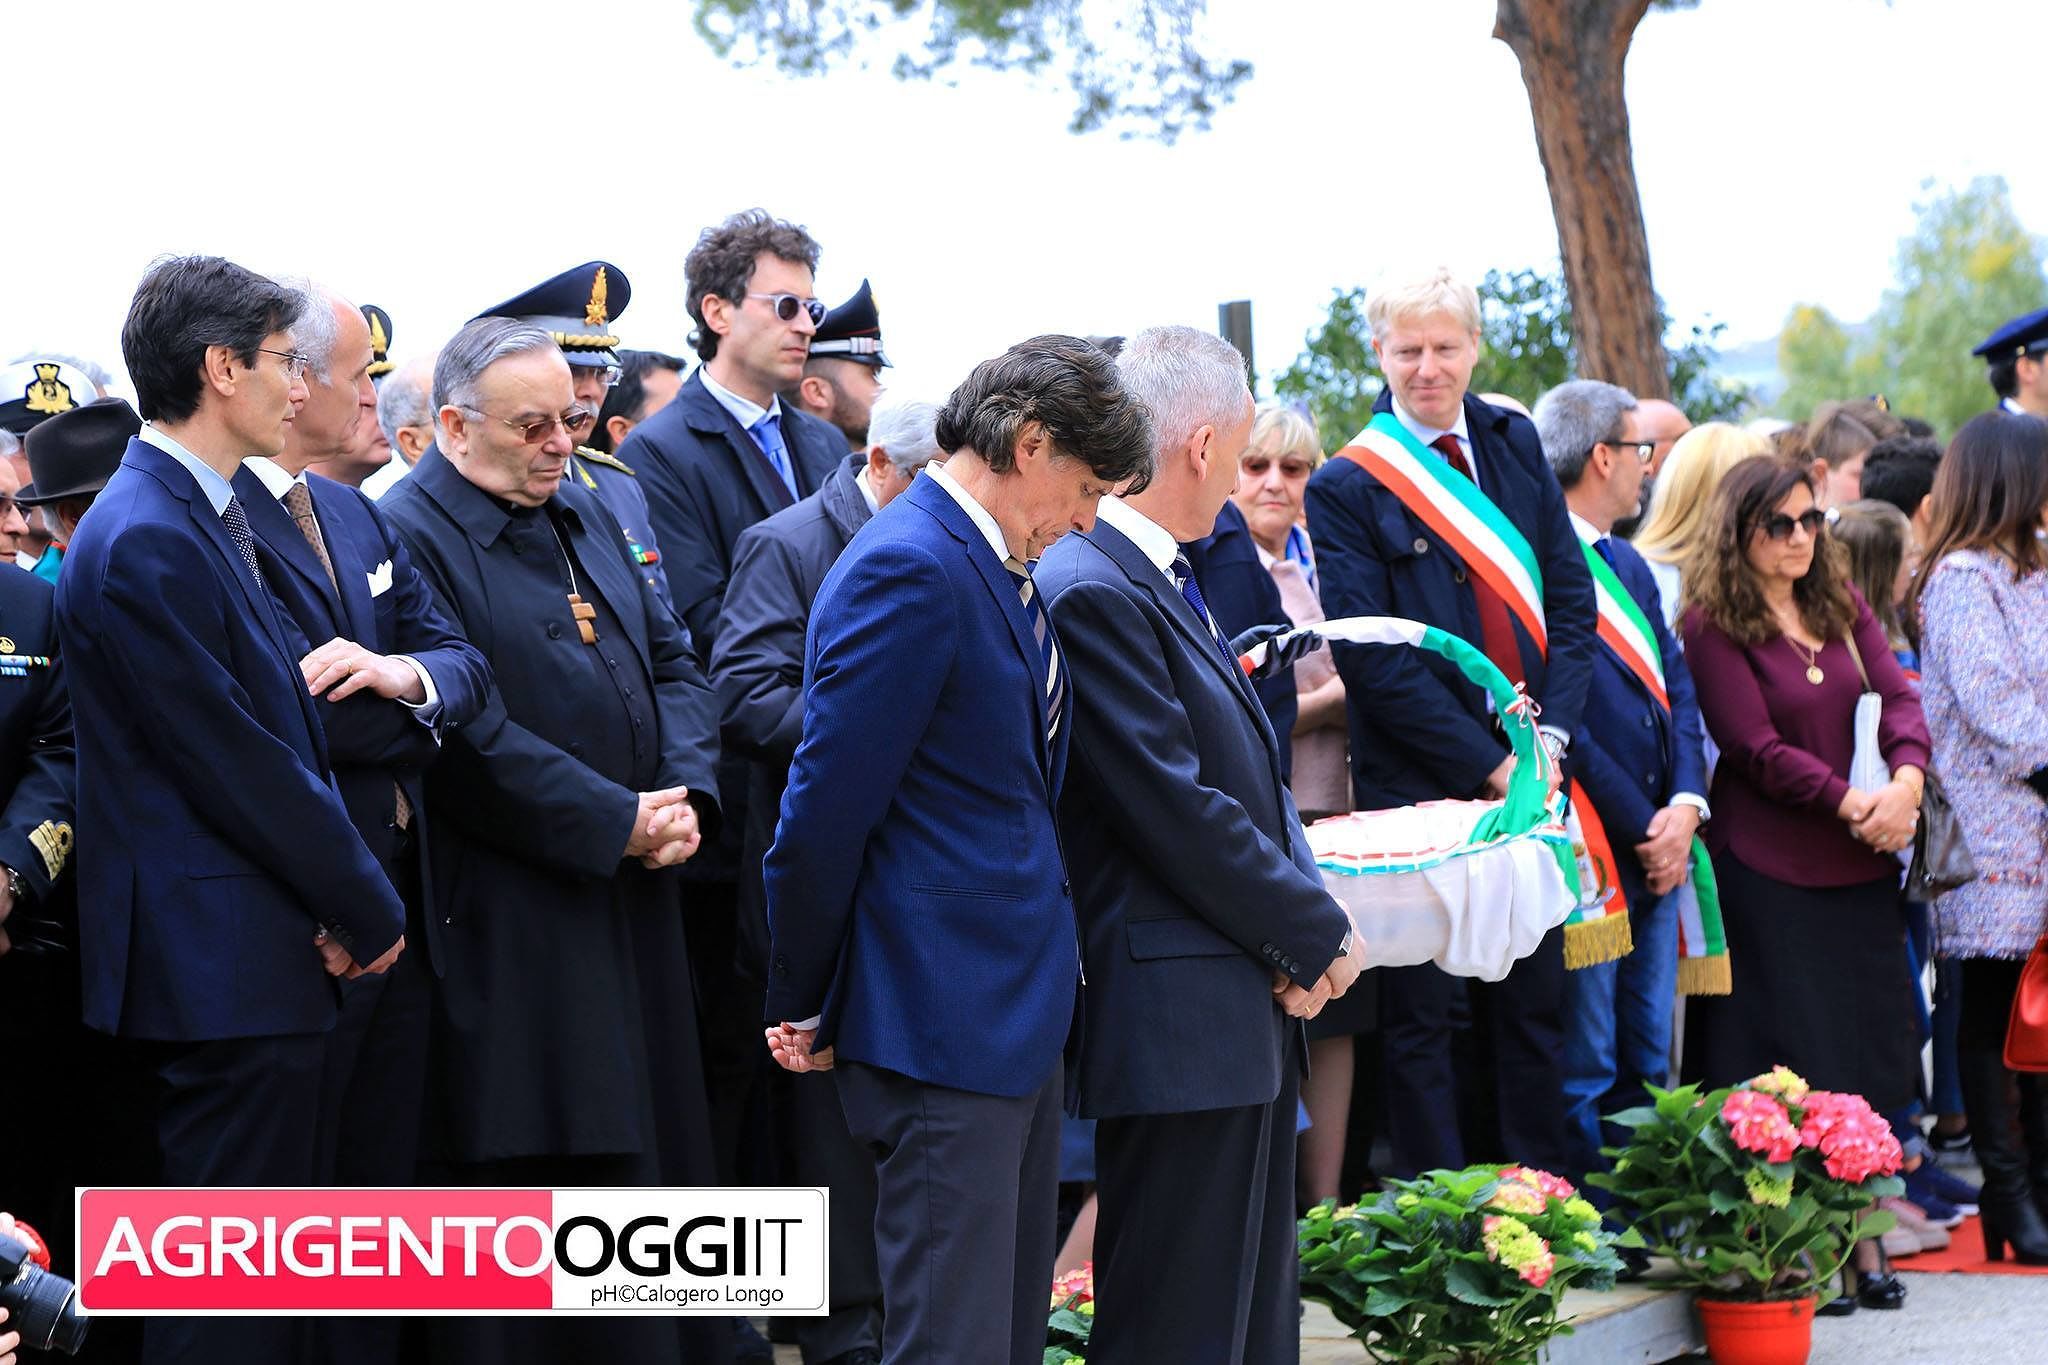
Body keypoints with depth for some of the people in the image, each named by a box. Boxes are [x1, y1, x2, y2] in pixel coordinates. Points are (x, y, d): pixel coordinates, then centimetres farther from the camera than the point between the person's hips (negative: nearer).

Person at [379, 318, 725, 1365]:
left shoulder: (584, 514, 15)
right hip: (509, 934, -8)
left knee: (648, 1143, 12)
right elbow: (469, 740, -20)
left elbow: (671, 661, 16)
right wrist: (621, 821, -17)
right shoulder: (411, 536, -13)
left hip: (630, 898, 8)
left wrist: (684, 791, -3)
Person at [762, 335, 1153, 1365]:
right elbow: (825, 810, -16)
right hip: (943, 1018, -10)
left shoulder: (1000, 573, 15)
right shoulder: (909, 570, -17)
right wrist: (802, 1007, -7)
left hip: (1020, 1009, 10)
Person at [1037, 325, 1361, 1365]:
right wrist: (1317, 932, -9)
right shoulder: (1090, 591, -17)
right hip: (1181, 1025, -10)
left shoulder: (1169, 581, 15)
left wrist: (1299, 934, 1)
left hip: (1251, 1010, 10)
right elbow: (1175, 810, -20)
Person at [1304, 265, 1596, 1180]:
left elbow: (1570, 598, 8)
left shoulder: (1515, 446, 9)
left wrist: (1550, 735, -5)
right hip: (1420, 787, -4)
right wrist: (1488, 765, -13)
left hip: (1527, 782, 4)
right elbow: (1373, 659, -10)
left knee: (1533, 1006, 9)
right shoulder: (1345, 489, -5)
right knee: (1421, 1018, 1)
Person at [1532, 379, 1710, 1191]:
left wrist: (1686, 805, -3)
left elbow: (1677, 690, 14)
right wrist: (1644, 831, -12)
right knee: (1585, 1073, -4)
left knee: (1649, 1068, 12)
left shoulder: (1629, 567, 18)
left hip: (1657, 849, 9)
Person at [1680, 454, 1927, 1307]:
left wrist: (1906, 780, -15)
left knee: (1864, 1058, 5)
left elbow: (1897, 696, 3)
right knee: (1784, 1069, -3)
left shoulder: (1841, 607, 12)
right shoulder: (1712, 625, -7)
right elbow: (1760, 751, -11)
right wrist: (1856, 804, -16)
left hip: (1858, 863, 6)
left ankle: (1861, 1239, 11)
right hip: (1766, 872, -5)